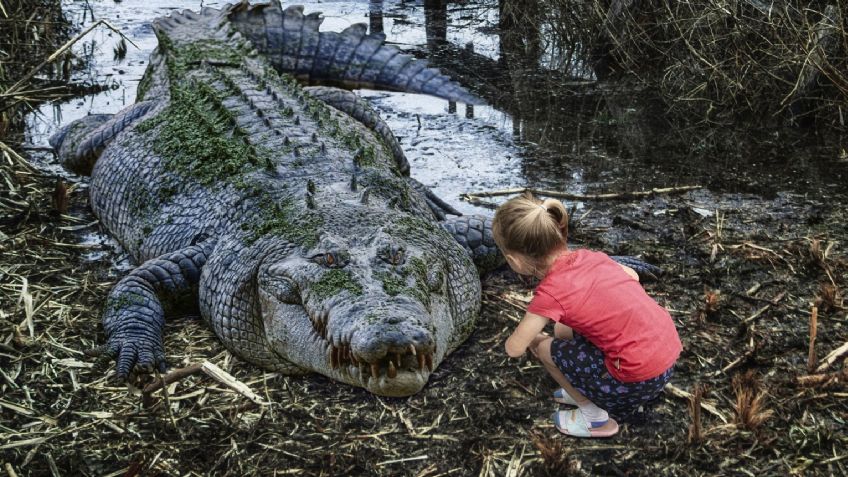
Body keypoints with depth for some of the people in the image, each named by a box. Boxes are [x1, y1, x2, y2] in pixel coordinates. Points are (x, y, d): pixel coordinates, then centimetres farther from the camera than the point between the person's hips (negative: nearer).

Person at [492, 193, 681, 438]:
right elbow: (633, 276, 22)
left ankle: (594, 418, 17)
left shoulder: (550, 292, -15)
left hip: (640, 379, -7)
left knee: (545, 348, 8)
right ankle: (586, 394, 29)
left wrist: (532, 337, 15)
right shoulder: (588, 256, 4)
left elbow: (514, 348, -7)